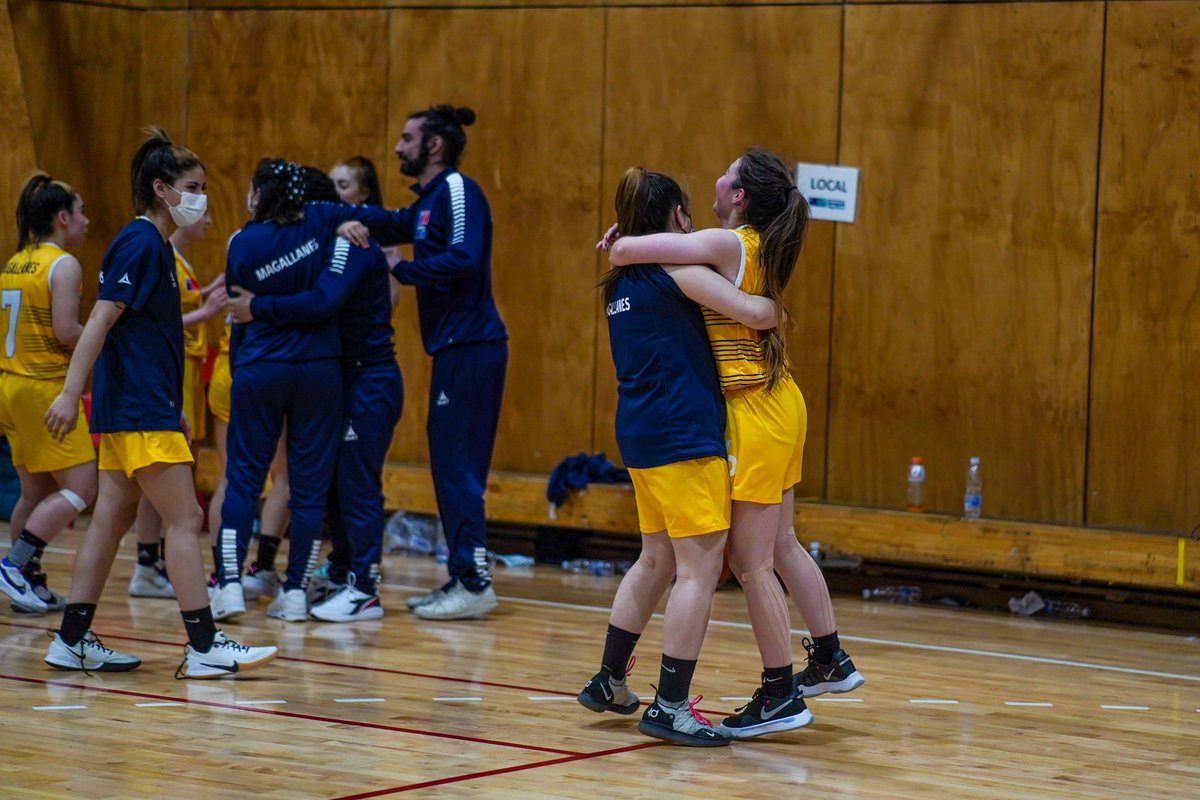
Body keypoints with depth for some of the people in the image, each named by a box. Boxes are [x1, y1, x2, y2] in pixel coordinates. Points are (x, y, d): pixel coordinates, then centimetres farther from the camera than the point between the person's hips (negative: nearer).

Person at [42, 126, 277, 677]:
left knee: (112, 521, 10)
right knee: (185, 520, -10)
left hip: (131, 409, 10)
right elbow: (100, 321, -18)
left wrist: (173, 410, 25)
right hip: (138, 411, -10)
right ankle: (204, 646, -10)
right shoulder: (139, 243, -13)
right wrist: (71, 392, -23)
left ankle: (72, 641, 13)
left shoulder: (156, 246, 16)